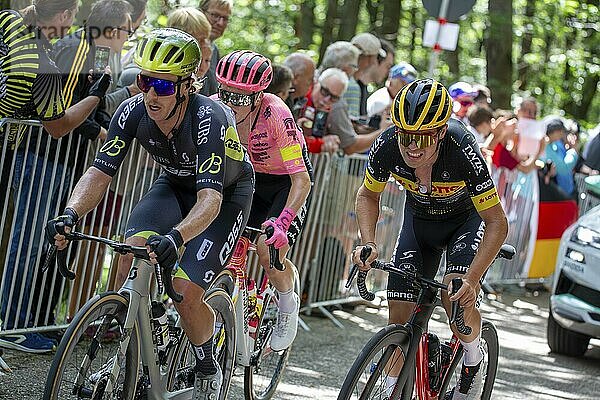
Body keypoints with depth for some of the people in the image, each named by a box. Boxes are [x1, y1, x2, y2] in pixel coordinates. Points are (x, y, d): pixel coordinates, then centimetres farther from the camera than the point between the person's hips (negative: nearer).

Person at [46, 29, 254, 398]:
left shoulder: (208, 118, -37)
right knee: (133, 248, -25)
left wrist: (175, 238, -63)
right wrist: (70, 215, -41)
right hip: (176, 184, 4)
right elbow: (100, 172, -22)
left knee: (186, 292, -19)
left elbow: (210, 198, -45)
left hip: (228, 194, -4)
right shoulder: (134, 111, -22)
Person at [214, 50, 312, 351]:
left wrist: (282, 222, -44)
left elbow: (302, 180, -33)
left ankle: (288, 305, 5)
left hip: (286, 182, -5)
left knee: (269, 250, -22)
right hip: (249, 179, 5)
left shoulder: (275, 114, -33)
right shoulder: (216, 108, -21)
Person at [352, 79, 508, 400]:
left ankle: (473, 361, 3)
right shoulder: (387, 146, -28)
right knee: (399, 313, -5)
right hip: (419, 219, 3)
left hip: (467, 218, -3)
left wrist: (471, 279, -41)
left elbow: (497, 223, -31)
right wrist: (368, 243, -22)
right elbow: (368, 195, -6)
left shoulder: (462, 150, -38)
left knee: (456, 296, -27)